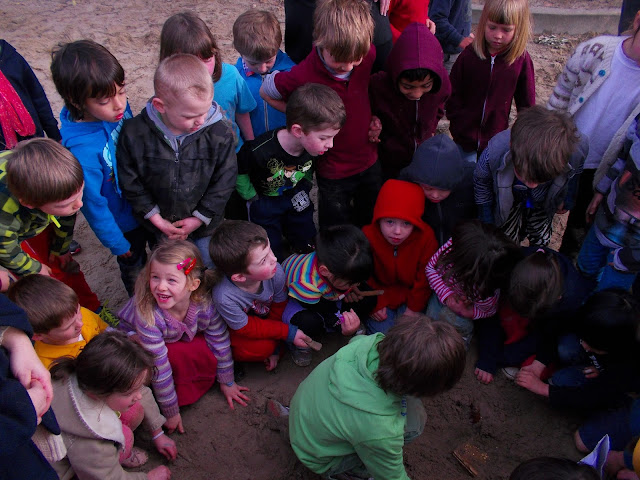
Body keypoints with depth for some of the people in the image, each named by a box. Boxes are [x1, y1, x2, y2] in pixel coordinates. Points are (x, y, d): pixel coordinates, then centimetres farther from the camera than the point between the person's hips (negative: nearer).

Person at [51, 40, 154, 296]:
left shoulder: (119, 108, -19)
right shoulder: (81, 148, -37)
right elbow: (93, 203, -24)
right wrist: (116, 243, -11)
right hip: (125, 221, -6)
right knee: (134, 264, 22)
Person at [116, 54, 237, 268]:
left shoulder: (220, 133, -24)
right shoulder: (135, 132, -23)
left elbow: (224, 181, -15)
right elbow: (129, 180, -12)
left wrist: (199, 218, -14)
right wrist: (156, 218, -12)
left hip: (204, 226, 0)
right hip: (158, 226, 1)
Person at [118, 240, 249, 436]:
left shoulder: (205, 304, -31)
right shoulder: (146, 313, -40)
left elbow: (220, 342, -14)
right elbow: (159, 367, -33)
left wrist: (227, 382, -2)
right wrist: (170, 412, -24)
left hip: (181, 339, 4)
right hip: (135, 341, -4)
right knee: (180, 354, -32)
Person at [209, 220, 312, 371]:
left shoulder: (275, 271, -33)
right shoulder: (224, 296, -42)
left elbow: (279, 308, -12)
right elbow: (245, 328, -23)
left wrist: (276, 348, -4)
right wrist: (288, 333, -24)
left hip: (266, 316, 5)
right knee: (261, 348, -28)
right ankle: (236, 356, 1)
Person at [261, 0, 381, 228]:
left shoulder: (367, 55, -17)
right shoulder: (302, 77, -29)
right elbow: (266, 92, -9)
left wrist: (372, 115, -5)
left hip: (370, 160, 4)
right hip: (333, 171, -4)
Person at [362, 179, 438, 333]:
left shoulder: (425, 237, -20)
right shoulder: (368, 236, -22)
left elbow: (425, 278, -8)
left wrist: (415, 307, -6)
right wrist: (375, 304, -9)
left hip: (411, 295, 1)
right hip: (380, 296, 0)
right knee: (382, 332, -13)